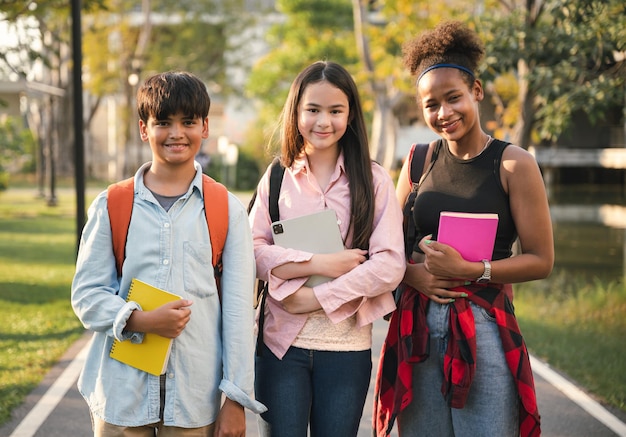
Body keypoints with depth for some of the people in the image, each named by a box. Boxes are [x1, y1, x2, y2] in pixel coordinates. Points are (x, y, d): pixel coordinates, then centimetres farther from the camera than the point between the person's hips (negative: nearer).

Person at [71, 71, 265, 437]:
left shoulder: (228, 211, 3)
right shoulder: (111, 206, 3)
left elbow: (239, 309, 1)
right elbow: (87, 293, 2)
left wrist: (236, 398, -2)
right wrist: (140, 320, -16)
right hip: (122, 394, 1)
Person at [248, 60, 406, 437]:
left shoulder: (373, 180, 2)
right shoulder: (276, 178, 6)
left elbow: (390, 265, -8)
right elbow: (252, 251, -4)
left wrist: (316, 298, -14)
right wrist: (320, 264, -16)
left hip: (347, 347, 0)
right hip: (282, 342, 1)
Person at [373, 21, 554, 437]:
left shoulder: (513, 164, -4)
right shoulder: (421, 160, 8)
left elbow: (541, 260, -6)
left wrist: (469, 270, -17)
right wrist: (411, 272, -9)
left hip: (482, 323, -3)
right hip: (418, 327, 4)